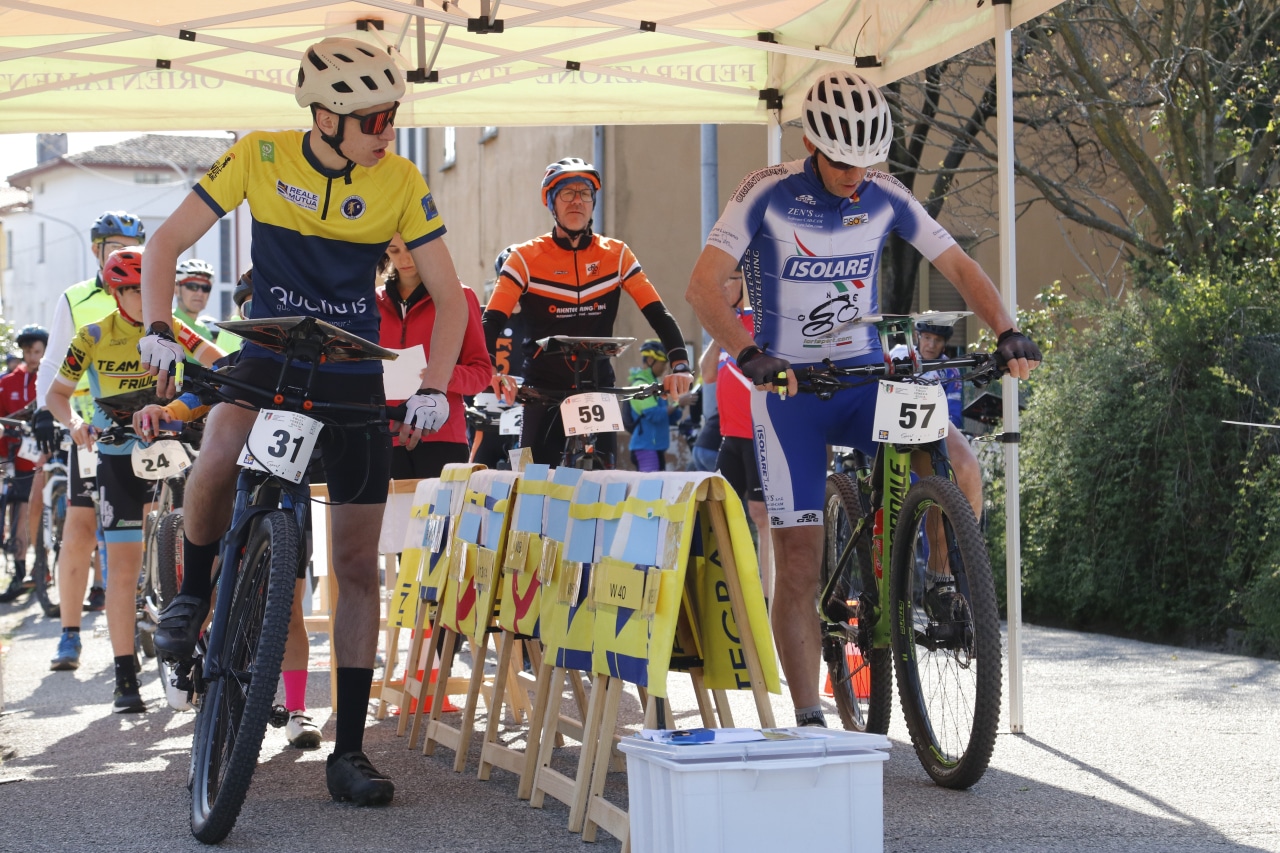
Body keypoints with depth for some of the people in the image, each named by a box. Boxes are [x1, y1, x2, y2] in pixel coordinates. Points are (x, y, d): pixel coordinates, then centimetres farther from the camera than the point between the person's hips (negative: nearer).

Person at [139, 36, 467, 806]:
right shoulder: (261, 158, -9)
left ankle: (349, 751, 8)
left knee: (358, 563, 0)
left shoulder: (400, 182, -8)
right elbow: (168, 243, -6)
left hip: (355, 377, 1)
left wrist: (433, 388, -18)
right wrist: (159, 329, -22)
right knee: (221, 452, -36)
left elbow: (449, 296, -4)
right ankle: (194, 594, -6)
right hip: (269, 356, -1)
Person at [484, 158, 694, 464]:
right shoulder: (526, 257, -3)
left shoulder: (616, 255, 2)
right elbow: (492, 322, -11)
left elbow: (658, 314, -3)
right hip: (544, 393, -1)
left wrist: (680, 365, -19)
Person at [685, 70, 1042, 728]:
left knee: (959, 467, -24)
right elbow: (704, 286, -19)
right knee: (799, 558, -5)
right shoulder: (768, 194, -12)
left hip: (866, 377, 3)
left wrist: (1007, 332, -14)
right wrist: (748, 354, -36)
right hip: (788, 386, -3)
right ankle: (807, 719, 3)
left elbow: (958, 266, 2)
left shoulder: (886, 199, -2)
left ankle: (947, 584, 4)